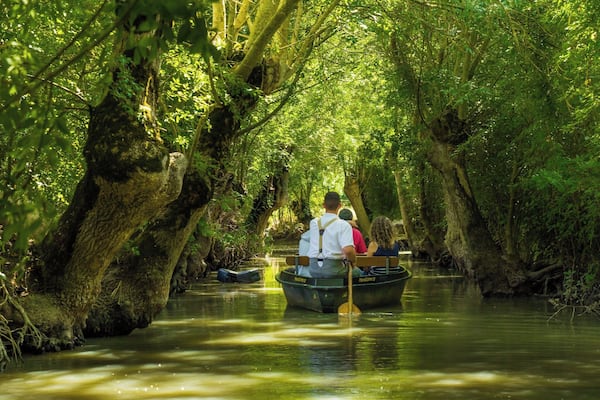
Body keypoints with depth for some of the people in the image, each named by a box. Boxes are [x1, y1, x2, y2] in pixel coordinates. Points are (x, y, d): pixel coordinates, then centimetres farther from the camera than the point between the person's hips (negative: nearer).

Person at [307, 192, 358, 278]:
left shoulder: (313, 223, 6)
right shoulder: (343, 225, -12)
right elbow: (348, 250, -23)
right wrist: (352, 261, -3)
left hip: (313, 269, 5)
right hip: (333, 269, -5)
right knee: (357, 272, 24)